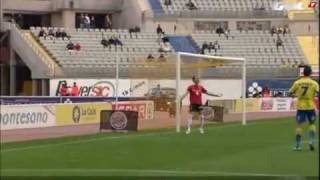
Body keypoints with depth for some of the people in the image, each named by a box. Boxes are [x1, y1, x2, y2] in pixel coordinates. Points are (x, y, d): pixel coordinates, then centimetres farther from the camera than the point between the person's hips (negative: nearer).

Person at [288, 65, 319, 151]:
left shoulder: (297, 83, -2)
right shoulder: (314, 83, -4)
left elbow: (290, 93, 4)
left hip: (300, 107, 0)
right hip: (310, 106, 0)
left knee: (299, 125, 4)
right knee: (312, 124, 17)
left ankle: (297, 145, 1)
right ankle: (311, 141, 2)